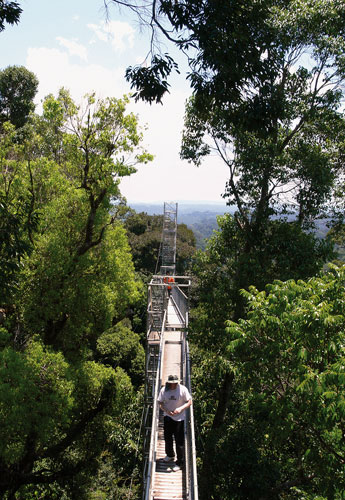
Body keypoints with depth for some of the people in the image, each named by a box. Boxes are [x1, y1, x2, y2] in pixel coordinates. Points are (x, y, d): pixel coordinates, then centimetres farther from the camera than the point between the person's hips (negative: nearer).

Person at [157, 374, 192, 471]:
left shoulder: (183, 389, -15)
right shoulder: (164, 390, -9)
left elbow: (189, 402, -9)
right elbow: (160, 403, -2)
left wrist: (180, 408, -25)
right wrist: (166, 410, -21)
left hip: (179, 418, -3)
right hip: (168, 417, 3)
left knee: (179, 441, 1)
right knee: (167, 437, 18)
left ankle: (180, 462, 17)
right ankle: (170, 455, 44)